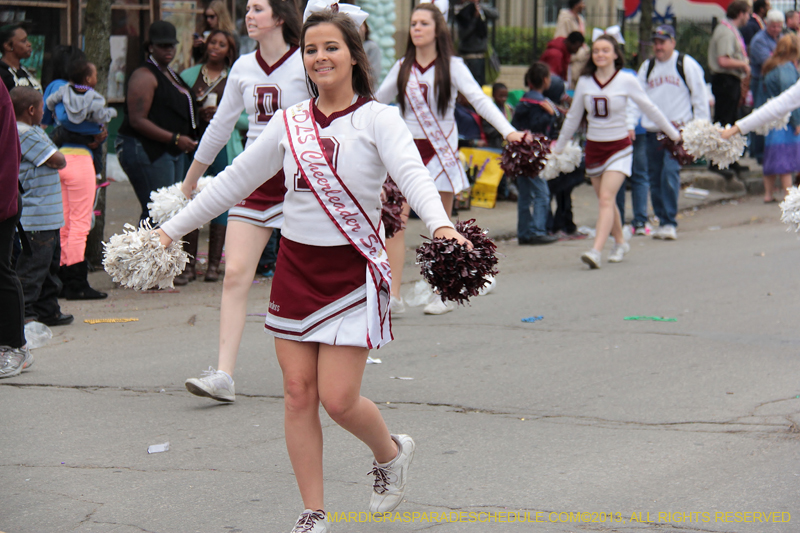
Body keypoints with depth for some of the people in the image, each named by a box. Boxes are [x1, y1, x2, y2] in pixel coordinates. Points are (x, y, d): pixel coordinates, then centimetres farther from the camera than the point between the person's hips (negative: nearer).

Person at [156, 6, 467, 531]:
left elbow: (412, 172, -24)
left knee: (338, 399, -7)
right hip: (295, 266, 4)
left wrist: (441, 224, -44)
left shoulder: (377, 118, -6)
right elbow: (235, 180, 14)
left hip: (352, 271, -4)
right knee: (298, 393, 2)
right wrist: (171, 229, 13)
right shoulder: (289, 122, 6)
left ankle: (391, 452, 25)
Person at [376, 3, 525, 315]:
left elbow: (479, 99, -13)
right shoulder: (402, 67, 8)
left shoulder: (452, 67, -2)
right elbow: (376, 102, 20)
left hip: (440, 149, -2)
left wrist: (508, 130, -26)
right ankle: (392, 295, -10)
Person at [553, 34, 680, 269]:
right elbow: (573, 117, 15)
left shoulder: (626, 80, -6)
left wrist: (673, 134, 12)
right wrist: (558, 147, 21)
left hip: (619, 147, -4)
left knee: (606, 198, -17)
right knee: (605, 201, 12)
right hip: (594, 147, 4)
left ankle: (596, 251, -26)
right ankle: (620, 243, 33)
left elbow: (650, 109, 5)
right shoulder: (585, 82, 2)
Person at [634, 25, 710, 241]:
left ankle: (670, 223, -14)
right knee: (655, 178, 6)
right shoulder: (647, 67, 13)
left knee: (670, 173, -17)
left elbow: (700, 96, 2)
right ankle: (662, 221, 16)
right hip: (653, 131, 5)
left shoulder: (686, 64, 0)